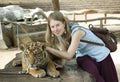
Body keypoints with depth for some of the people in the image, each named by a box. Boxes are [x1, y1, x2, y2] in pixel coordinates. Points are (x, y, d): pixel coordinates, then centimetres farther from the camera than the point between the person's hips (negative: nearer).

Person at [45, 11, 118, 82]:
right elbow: (64, 52, -9)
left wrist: (47, 48, -38)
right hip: (84, 56, 4)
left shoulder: (76, 31, -34)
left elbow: (68, 56, -38)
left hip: (100, 55, -3)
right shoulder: (60, 33, -14)